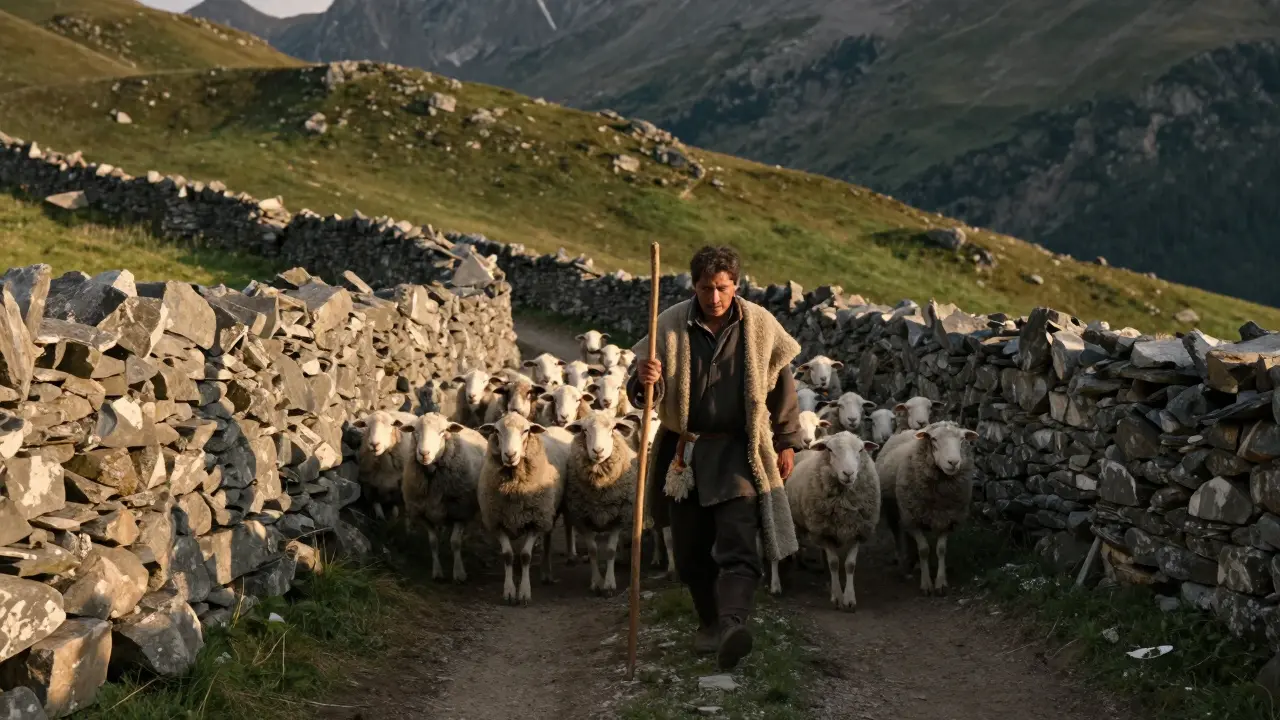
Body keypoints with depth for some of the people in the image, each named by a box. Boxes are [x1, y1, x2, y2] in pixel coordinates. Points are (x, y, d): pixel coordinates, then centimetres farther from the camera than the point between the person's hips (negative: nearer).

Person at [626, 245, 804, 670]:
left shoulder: (761, 325, -3)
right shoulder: (670, 326, -3)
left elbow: (782, 384, 8)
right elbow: (645, 396, -3)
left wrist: (787, 442, 8)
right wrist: (643, 382, -28)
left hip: (739, 452, -2)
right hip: (685, 450, 2)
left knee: (737, 546, -16)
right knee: (691, 549, 9)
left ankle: (733, 623, -30)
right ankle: (709, 622, 28)